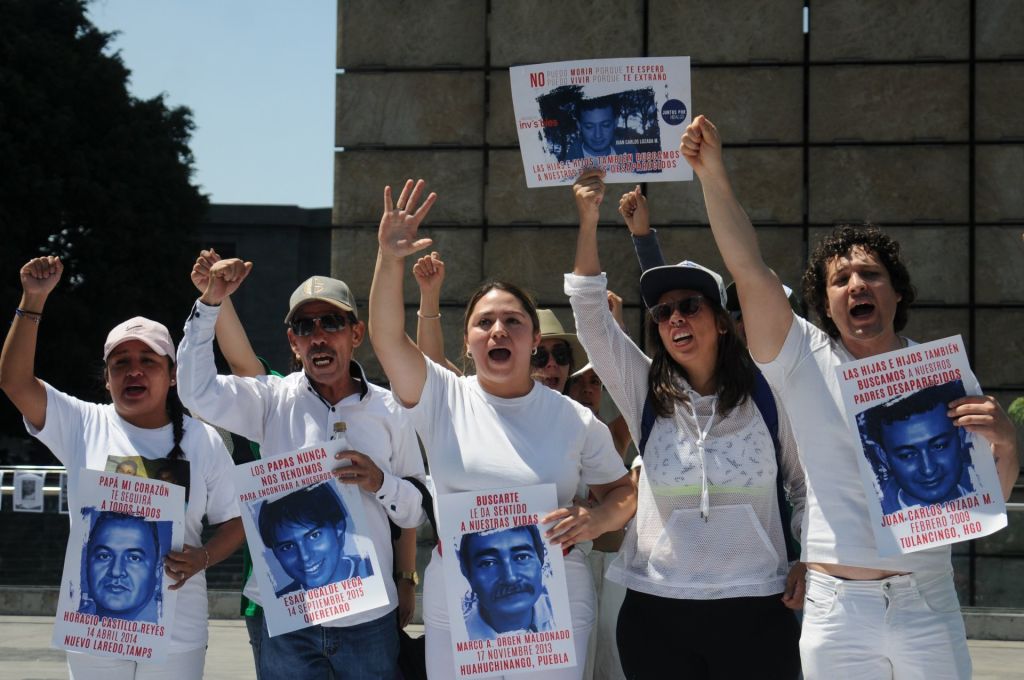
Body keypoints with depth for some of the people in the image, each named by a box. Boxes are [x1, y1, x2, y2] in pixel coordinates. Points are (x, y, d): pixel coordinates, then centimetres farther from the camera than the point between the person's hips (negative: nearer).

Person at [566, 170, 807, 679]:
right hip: (656, 616, 2)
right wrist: (588, 220, -10)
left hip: (755, 614, -1)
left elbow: (804, 485, 13)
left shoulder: (767, 396, 2)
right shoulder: (645, 393, 5)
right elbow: (591, 316, -3)